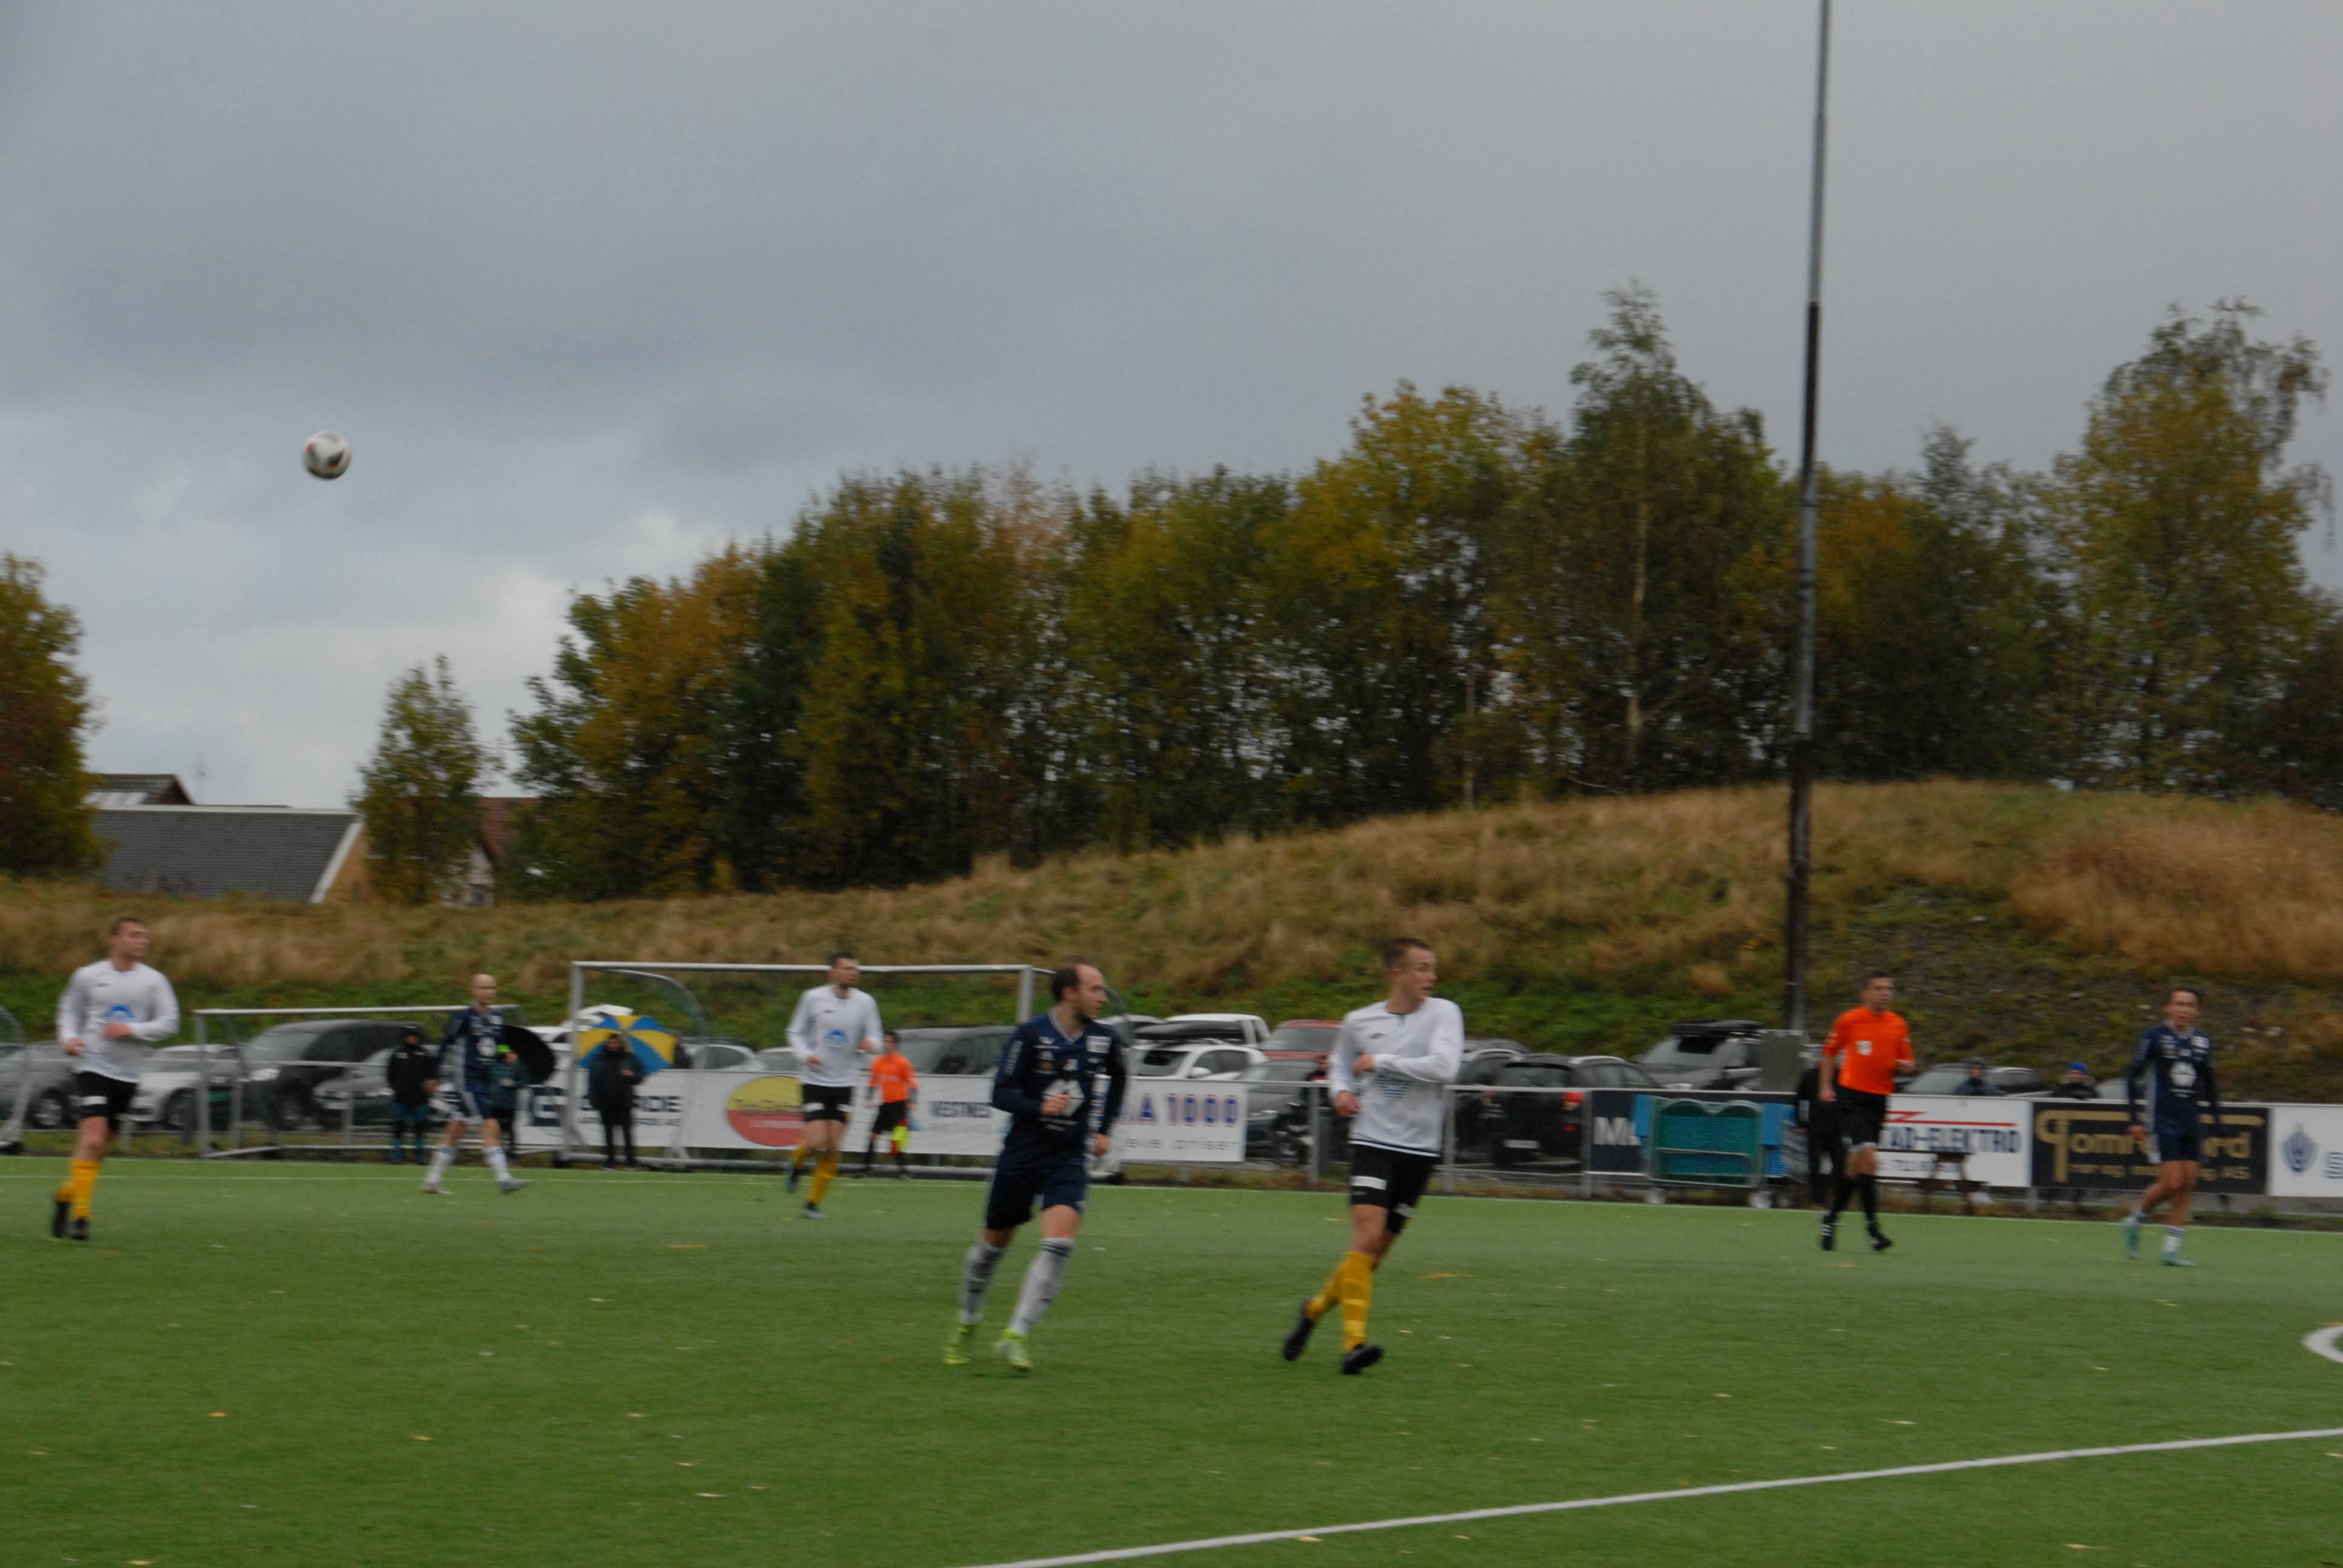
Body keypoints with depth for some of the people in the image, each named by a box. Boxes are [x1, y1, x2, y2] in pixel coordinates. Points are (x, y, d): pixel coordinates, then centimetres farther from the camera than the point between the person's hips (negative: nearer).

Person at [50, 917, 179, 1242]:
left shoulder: (153, 981, 4)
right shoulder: (88, 976, 3)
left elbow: (169, 1022, 0)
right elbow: (69, 1010, 16)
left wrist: (132, 1030, -14)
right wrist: (69, 1037, -4)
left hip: (128, 1074, 3)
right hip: (92, 1066, -3)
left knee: (97, 1146, 9)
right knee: (93, 1139, -19)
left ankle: (65, 1195, 33)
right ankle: (80, 1213, -14)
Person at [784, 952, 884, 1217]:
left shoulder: (865, 1002, 1)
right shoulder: (813, 998, -4)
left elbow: (874, 1036, 8)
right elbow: (796, 1033, 4)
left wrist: (869, 1044, -16)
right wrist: (805, 1055, -15)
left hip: (844, 1083, 3)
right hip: (815, 1081, -3)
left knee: (833, 1148, -1)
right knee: (817, 1142, -14)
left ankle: (814, 1202, 12)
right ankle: (797, 1165, 20)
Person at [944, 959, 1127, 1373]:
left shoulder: (1105, 1040, 0)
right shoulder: (1030, 1035, -12)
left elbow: (1119, 1078, 23)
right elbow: (1001, 1093, -13)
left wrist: (1105, 1128, 17)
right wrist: (1040, 1107, -29)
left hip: (1071, 1157, 2)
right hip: (1022, 1153, -2)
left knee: (1060, 1243, -19)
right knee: (994, 1242, 11)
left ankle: (1016, 1336, -18)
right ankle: (967, 1322, 35)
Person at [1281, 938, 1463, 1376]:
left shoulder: (1443, 1013, -1)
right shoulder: (1359, 1022, 5)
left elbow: (1444, 1066, -17)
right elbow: (1339, 1064, 23)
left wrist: (1380, 1062, -13)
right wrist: (1341, 1091, 1)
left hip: (1420, 1149, 1)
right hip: (1372, 1140, -1)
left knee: (1377, 1251, 6)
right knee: (1367, 1234, -19)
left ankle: (1317, 1308, 29)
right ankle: (1354, 1342, -21)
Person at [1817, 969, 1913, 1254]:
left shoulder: (1899, 1026, 8)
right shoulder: (1849, 1020, -1)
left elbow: (1906, 1062, 16)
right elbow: (1830, 1052, 11)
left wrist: (1903, 1065, -7)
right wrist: (1826, 1086, 4)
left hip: (1879, 1100, 5)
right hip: (1852, 1096, -5)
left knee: (1854, 1164, 9)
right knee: (1868, 1158, -18)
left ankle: (1832, 1217, 27)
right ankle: (1872, 1228, -17)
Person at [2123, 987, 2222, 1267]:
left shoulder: (2202, 1043, 9)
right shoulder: (2155, 1036, -6)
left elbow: (2210, 1084, 21)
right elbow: (2133, 1077, -4)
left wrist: (2217, 1122, 15)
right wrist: (2136, 1119, -9)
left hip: (2190, 1124, 5)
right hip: (2162, 1122, -5)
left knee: (2188, 1185, -1)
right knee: (2172, 1183, -13)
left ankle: (2171, 1249, 4)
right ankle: (2134, 1221, 13)